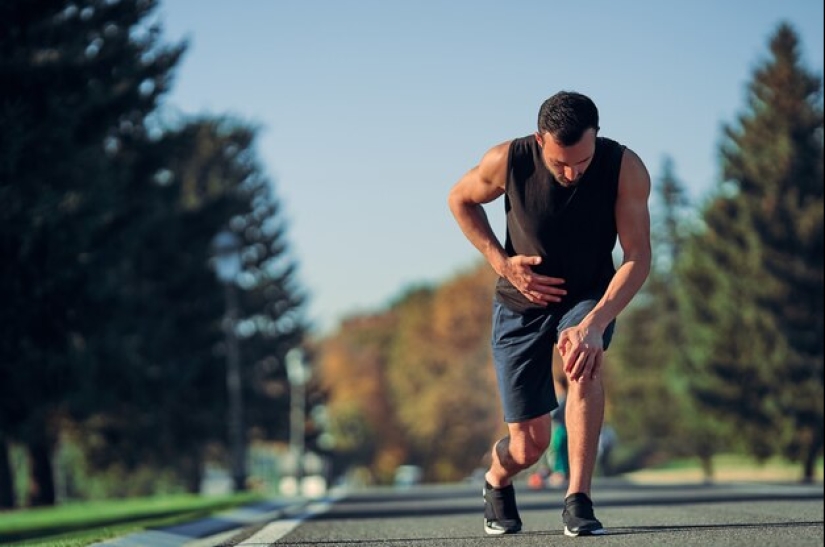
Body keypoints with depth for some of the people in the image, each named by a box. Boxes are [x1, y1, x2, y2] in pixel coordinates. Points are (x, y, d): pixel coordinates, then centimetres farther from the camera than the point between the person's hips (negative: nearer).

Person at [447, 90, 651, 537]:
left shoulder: (626, 169, -25)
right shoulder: (507, 161, -22)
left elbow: (638, 257, -27)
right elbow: (460, 199, -1)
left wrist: (593, 324, -41)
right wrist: (501, 262, -14)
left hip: (590, 297, 0)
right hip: (521, 304, 0)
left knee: (584, 360, -36)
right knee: (529, 445, -3)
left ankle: (578, 500, -28)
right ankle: (496, 482, 35)